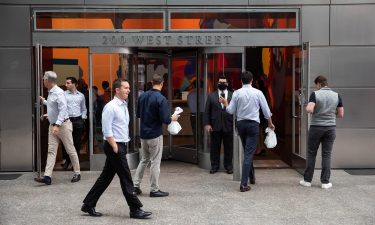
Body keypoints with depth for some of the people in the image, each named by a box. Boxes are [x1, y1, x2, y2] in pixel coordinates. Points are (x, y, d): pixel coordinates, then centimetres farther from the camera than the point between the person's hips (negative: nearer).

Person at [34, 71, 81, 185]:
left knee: (70, 150, 3)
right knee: (51, 151, 2)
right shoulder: (50, 92, 10)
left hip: (62, 125, -9)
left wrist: (57, 125, -30)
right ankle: (47, 176, -1)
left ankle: (77, 173, 14)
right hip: (53, 125, 9)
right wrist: (44, 101, 32)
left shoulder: (58, 92, -17)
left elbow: (63, 109, -24)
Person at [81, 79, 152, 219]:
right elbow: (107, 131, -17)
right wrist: (115, 148, -17)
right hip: (114, 146, -9)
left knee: (106, 177, 14)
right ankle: (135, 209, 6)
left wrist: (123, 146, 15)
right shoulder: (111, 107, -14)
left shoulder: (124, 106, 13)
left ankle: (88, 205, 24)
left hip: (122, 145, 9)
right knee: (126, 178, -3)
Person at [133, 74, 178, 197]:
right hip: (155, 135, -6)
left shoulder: (143, 96, 2)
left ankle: (136, 185, 20)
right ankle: (154, 189, 11)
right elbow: (165, 119, -20)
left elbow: (138, 114, 11)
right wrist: (172, 118, -1)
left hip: (143, 134, 6)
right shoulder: (161, 99, -17)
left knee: (144, 160, 19)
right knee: (155, 162, 4)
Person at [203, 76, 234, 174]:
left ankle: (228, 166, 18)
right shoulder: (211, 96, 9)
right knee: (214, 148, 7)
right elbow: (207, 111, 6)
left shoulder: (233, 96, 5)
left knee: (228, 148, 6)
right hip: (215, 126, 1)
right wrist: (206, 124, -3)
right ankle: (214, 166, 18)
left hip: (228, 126, -1)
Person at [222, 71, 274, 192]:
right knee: (249, 153, -4)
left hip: (240, 124, 3)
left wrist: (225, 103, 21)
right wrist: (270, 123, 17)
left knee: (247, 151, 21)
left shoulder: (236, 93, -2)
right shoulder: (258, 93, -4)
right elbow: (266, 110, 2)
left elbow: (231, 111, 0)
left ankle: (251, 176, 33)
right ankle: (244, 184, -10)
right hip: (253, 124, -3)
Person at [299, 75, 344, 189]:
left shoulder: (315, 94, -8)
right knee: (326, 155, 7)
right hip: (330, 128, 2)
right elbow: (341, 114, 4)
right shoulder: (336, 95, 3)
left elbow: (309, 109, -21)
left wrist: (314, 112, 1)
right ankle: (325, 182, 9)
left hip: (316, 127, -2)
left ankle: (307, 180, 14)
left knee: (311, 154, 8)